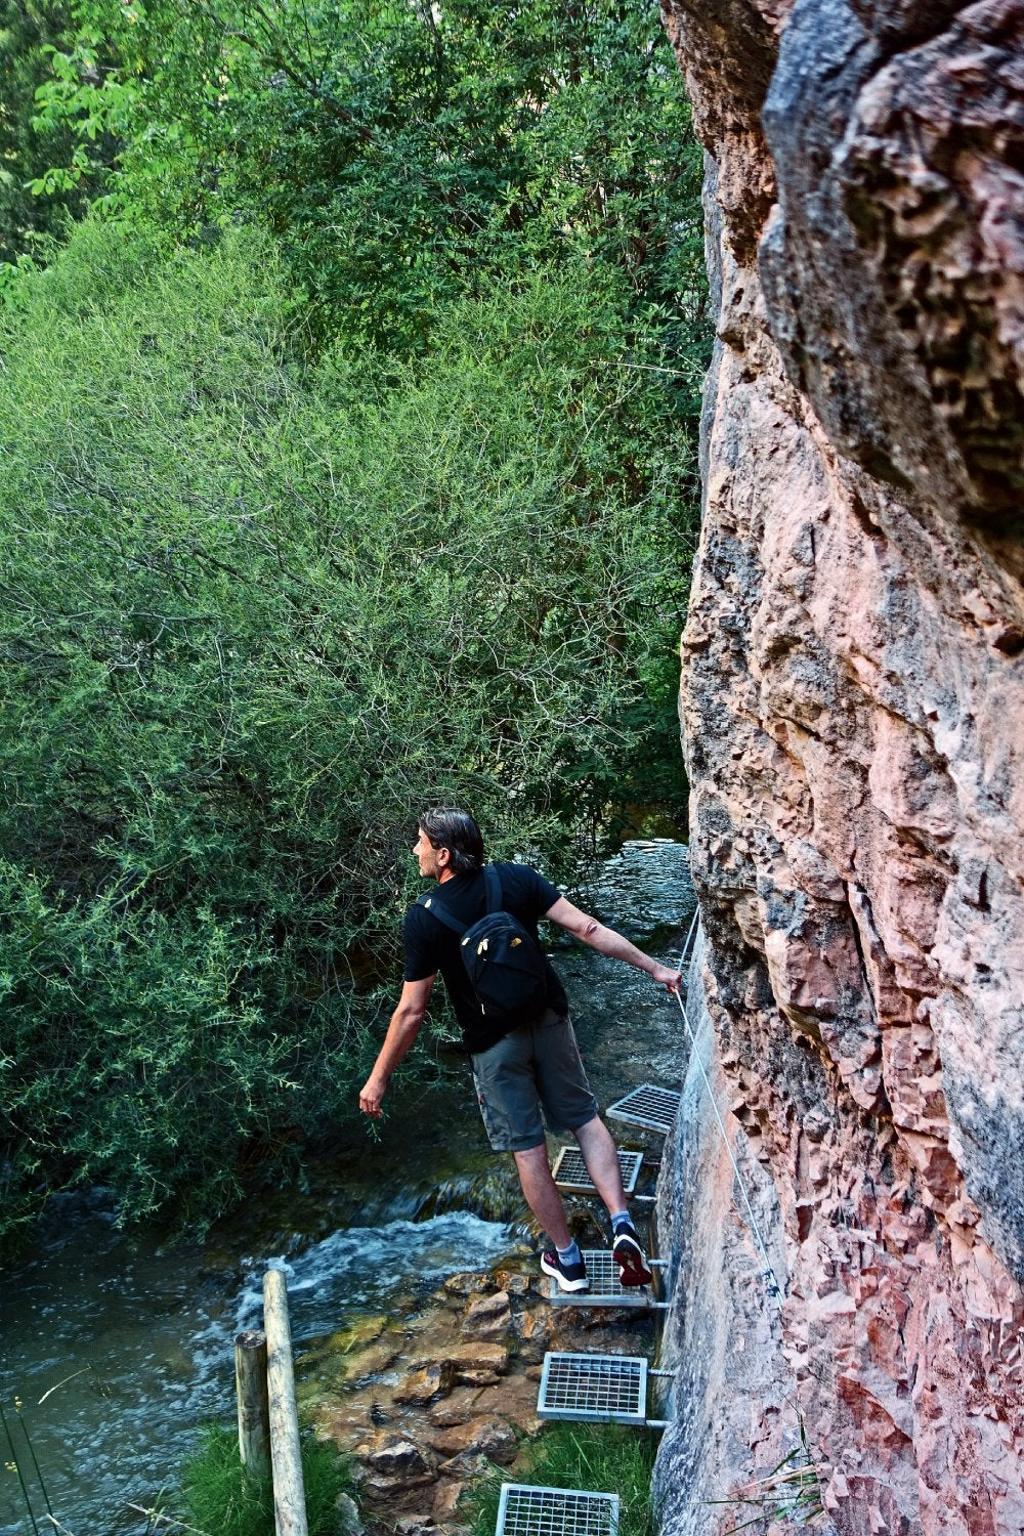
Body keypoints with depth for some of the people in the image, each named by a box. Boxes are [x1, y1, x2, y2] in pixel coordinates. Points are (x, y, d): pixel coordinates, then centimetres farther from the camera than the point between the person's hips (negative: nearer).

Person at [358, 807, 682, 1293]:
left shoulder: (424, 918, -18)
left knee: (527, 1148, 11)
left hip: (494, 1043, -3)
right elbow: (587, 929, -12)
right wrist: (653, 967, -5)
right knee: (585, 1117, 17)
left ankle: (567, 1259, 22)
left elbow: (411, 1010, -14)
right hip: (549, 1021, 3)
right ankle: (622, 1224, 1)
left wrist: (379, 1078, -4)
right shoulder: (516, 879, -9)